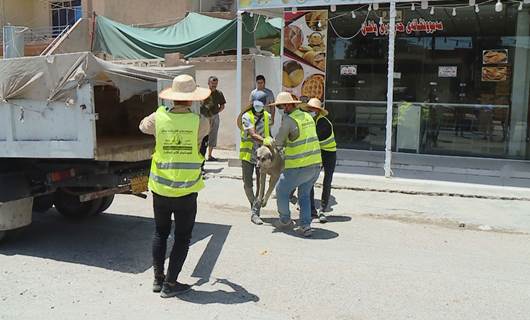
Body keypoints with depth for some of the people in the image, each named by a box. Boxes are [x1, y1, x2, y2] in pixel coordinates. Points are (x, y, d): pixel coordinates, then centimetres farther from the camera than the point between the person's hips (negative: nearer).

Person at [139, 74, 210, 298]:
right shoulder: (199, 122, -12)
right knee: (182, 238, 10)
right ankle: (170, 284, 13)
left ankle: (158, 278, 30)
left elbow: (143, 126, 14)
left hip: (160, 189, 3)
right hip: (186, 192, -3)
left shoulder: (159, 118, -7)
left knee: (160, 233, 20)